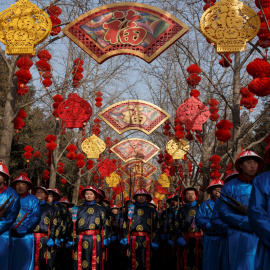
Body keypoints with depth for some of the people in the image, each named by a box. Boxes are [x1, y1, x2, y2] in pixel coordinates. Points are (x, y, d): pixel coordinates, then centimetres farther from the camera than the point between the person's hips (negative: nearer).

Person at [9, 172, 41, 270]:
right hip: (10, 236, 2)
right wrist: (11, 229, -10)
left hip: (25, 236, -2)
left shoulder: (33, 200, 5)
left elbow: (35, 217, -5)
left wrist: (21, 230, -15)